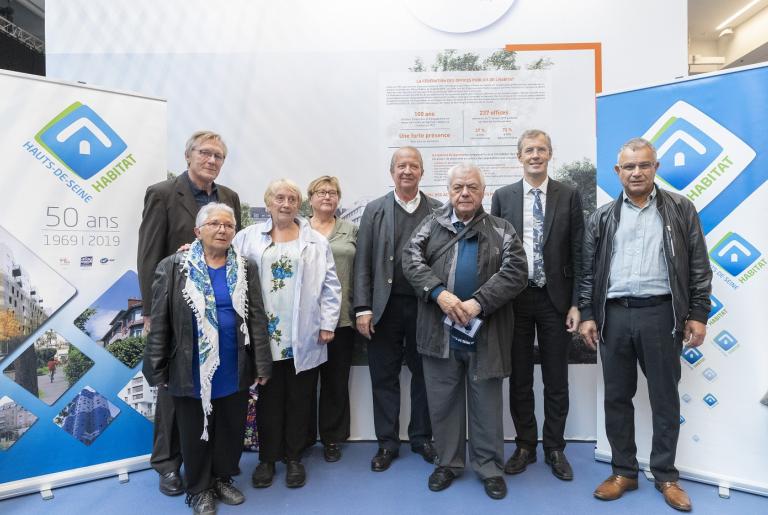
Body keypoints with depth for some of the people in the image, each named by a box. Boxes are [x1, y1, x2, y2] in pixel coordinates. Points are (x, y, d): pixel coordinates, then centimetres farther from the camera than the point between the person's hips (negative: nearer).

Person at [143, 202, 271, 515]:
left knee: (232, 429, 15)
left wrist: (262, 364, -1)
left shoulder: (245, 268, 3)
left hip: (235, 371, 3)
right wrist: (157, 370, -5)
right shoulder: (173, 267, -4)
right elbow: (159, 323, -4)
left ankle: (222, 479, 37)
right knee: (195, 432, 12)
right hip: (192, 371, -2)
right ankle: (199, 489, 33)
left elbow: (257, 318, 2)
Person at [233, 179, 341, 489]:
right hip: (265, 335, 0)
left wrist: (328, 324, -3)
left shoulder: (316, 241, 4)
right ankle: (267, 457, 27)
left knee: (299, 399, 10)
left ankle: (294, 457, 26)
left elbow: (330, 286, 2)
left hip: (304, 337, 0)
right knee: (268, 399, 11)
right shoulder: (248, 238, 6)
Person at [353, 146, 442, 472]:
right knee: (384, 377, 8)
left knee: (423, 374, 12)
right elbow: (363, 263, 0)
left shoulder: (438, 211, 4)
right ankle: (387, 442, 23)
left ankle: (421, 437, 30)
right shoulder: (374, 210, 4)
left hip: (426, 306, 0)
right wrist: (363, 308, -6)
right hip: (386, 307, 0)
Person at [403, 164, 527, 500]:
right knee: (443, 401, 12)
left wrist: (478, 302, -19)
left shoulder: (502, 230, 2)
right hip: (440, 330, 2)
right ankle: (448, 462, 29)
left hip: (485, 332, -1)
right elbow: (411, 259, -4)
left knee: (486, 403, 10)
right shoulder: (432, 224, 7)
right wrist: (439, 292, -19)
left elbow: (516, 272, -9)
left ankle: (489, 467, 27)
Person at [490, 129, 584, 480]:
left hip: (555, 298, 0)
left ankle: (554, 448, 27)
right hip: (515, 298, 1)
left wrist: (576, 303, -5)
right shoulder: (503, 197, 3)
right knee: (519, 379, 11)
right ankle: (524, 446, 27)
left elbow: (577, 253, 0)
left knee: (556, 380, 10)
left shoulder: (569, 196, 1)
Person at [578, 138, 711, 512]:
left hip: (661, 314, -1)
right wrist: (587, 315, 1)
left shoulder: (680, 209, 4)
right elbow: (589, 271, 7)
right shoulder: (602, 217, 8)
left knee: (665, 397, 8)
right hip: (614, 315, 2)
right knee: (617, 396, 9)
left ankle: (665, 475, 25)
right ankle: (624, 471, 24)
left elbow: (699, 266, 3)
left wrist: (698, 315, -3)